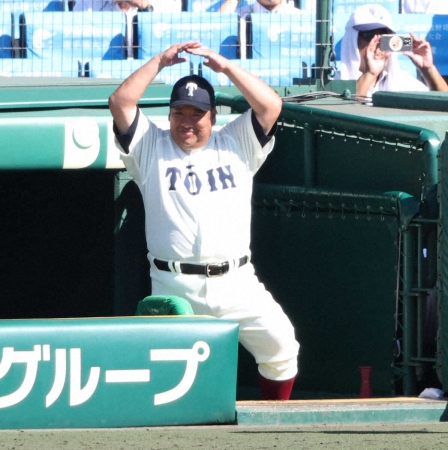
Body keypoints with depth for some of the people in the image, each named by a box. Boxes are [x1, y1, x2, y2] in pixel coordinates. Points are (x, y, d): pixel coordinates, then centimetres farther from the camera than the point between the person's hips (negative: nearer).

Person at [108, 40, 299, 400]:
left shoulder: (236, 144, 13)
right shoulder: (151, 147, 10)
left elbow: (271, 106, 0)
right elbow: (120, 102, -2)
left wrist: (226, 67, -3)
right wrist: (161, 61, 0)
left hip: (236, 281, 1)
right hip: (173, 286, -1)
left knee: (280, 345, -3)